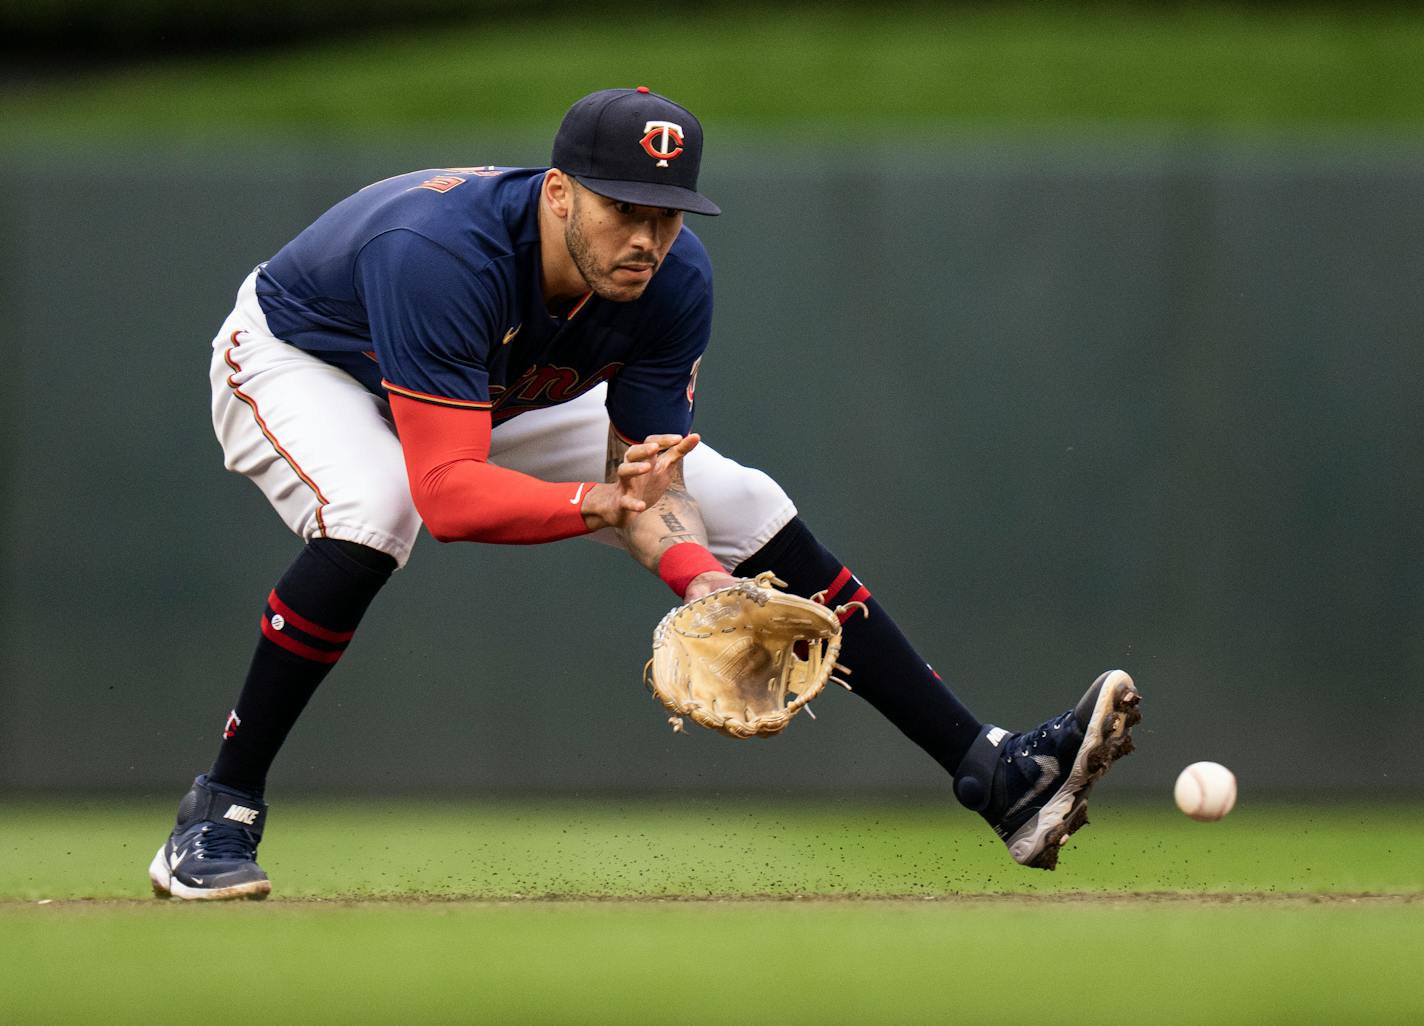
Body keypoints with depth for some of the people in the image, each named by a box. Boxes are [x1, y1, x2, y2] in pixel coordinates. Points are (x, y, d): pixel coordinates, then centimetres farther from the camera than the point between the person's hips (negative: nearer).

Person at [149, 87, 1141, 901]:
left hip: (510, 396, 6)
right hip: (300, 360, -6)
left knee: (749, 508, -3)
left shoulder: (676, 280, -25)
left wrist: (705, 581, -39)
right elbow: (448, 495, -47)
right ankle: (219, 814, -26)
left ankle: (992, 771, 1)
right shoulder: (442, 249, -43)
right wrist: (607, 501, -57)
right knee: (374, 508, -40)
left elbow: (648, 482, -20)